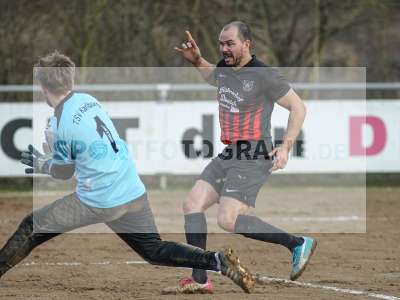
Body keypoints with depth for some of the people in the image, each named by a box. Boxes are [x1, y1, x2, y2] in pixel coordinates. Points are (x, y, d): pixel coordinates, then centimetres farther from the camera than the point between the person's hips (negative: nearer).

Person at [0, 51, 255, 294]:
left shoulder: (60, 124, -14)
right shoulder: (88, 99, 7)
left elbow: (65, 172, -1)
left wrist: (42, 165, 18)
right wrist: (49, 161, 18)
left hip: (99, 201, -7)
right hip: (134, 192, 7)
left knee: (31, 227, 8)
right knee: (155, 250, 13)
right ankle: (218, 261, -5)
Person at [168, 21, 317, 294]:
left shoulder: (264, 75, -13)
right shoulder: (225, 69, 11)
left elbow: (298, 107, -9)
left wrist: (286, 147, -16)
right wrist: (196, 61, 22)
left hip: (254, 157, -9)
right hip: (229, 155, 9)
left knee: (227, 220, -20)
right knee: (192, 205, 0)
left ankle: (298, 244, -9)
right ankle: (200, 280, 2)